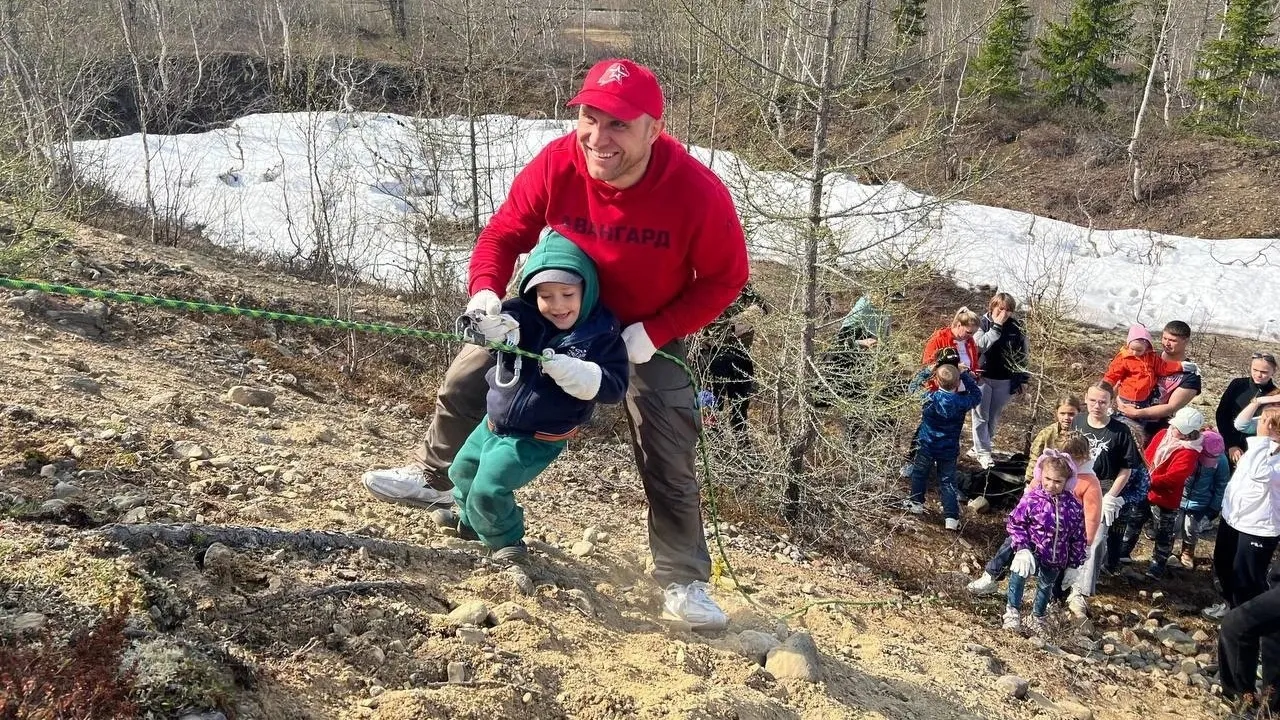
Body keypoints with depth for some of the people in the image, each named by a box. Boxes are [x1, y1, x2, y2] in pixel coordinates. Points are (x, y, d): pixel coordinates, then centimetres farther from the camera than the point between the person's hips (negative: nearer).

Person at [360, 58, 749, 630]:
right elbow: (504, 234, -16)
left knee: (670, 460, -3)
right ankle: (434, 478, 37)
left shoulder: (698, 193, -35)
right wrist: (485, 293, -35)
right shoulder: (557, 166, -28)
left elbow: (725, 278, -21)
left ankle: (683, 581, 16)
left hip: (649, 332, -3)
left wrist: (654, 333, -27)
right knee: (466, 378, 10)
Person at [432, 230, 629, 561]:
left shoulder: (603, 333, -18)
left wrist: (571, 372, -36)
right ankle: (470, 521, 51)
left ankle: (505, 540, 12)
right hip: (494, 421, 6)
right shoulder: (523, 316, -11)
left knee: (489, 489, -15)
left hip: (536, 438, -5)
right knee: (463, 469, 23)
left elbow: (615, 385, -21)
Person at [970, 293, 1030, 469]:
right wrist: (996, 326, -26)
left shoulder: (1016, 327, -2)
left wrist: (1019, 378, 5)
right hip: (982, 377, -2)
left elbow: (1024, 354, 7)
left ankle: (978, 448, 23)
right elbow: (980, 345, -25)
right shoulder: (983, 322, -8)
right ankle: (983, 452, 9)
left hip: (1005, 381, 3)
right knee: (981, 416, 2)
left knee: (993, 417, 10)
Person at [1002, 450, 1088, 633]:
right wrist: (1022, 548, -21)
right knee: (1020, 569, -31)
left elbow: (1078, 537, 3)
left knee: (1046, 587, 21)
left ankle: (1038, 618, 47)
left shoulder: (1073, 506, -7)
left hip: (1056, 560, 4)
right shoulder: (1031, 498, -16)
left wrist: (1074, 563, 6)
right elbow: (1015, 523, -10)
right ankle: (1013, 611, -16)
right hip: (1032, 551, -3)